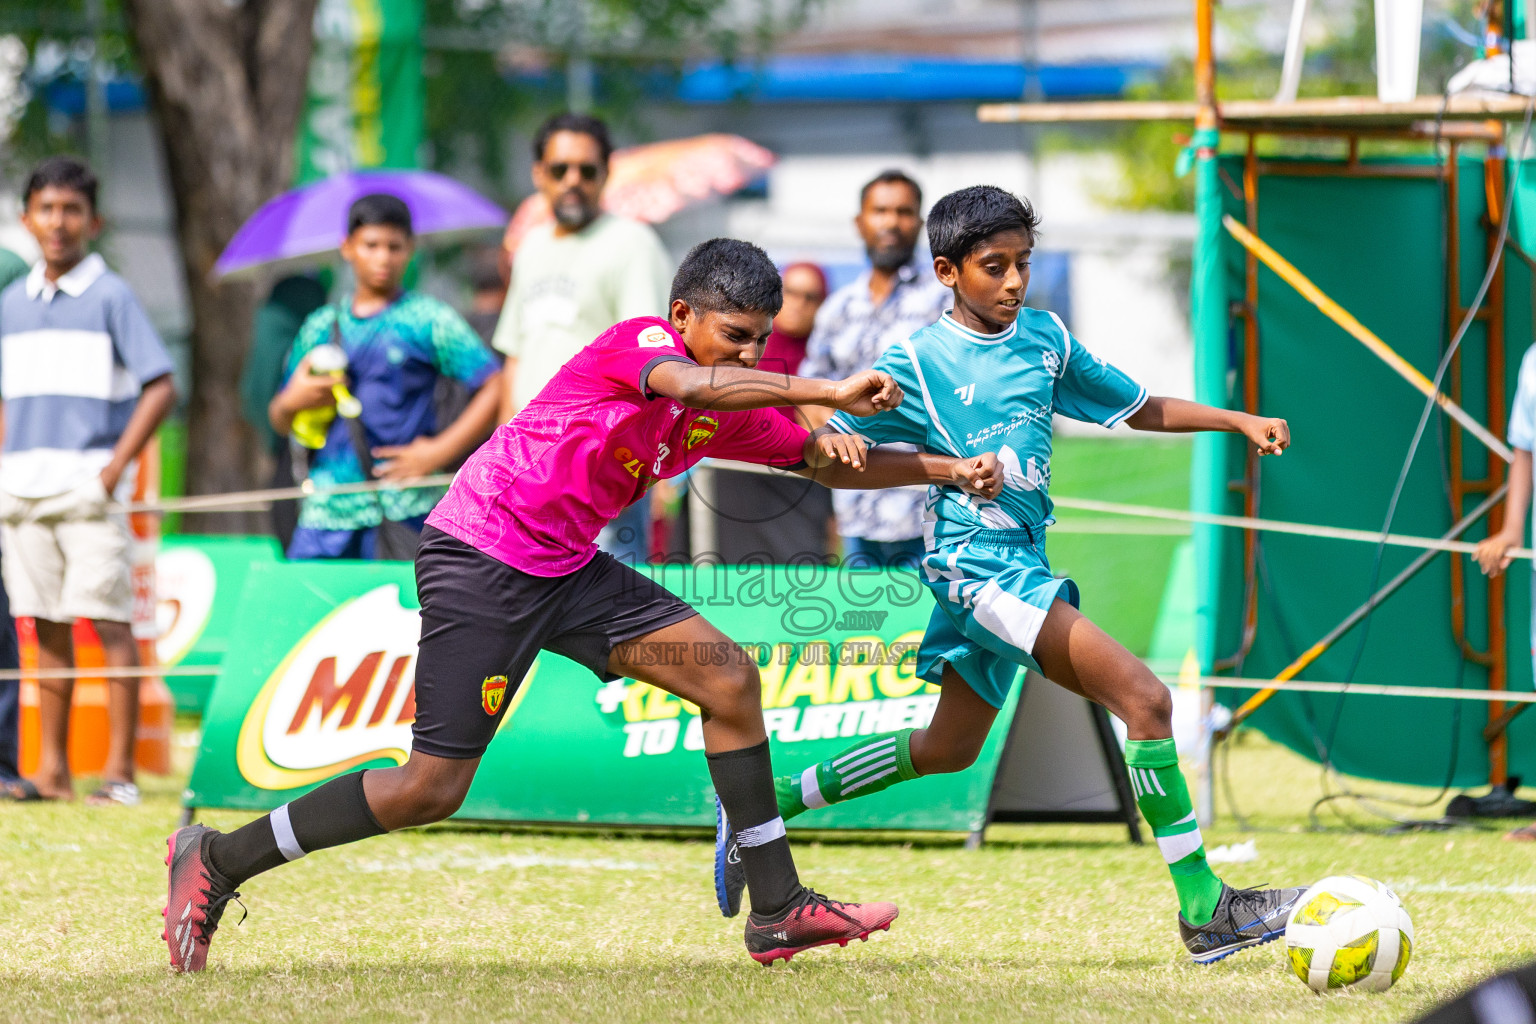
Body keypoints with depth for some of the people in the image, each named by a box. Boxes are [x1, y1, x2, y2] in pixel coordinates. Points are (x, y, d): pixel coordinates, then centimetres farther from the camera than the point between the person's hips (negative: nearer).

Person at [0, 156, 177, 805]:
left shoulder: (110, 296, -2)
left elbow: (160, 388, -6)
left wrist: (113, 470, -12)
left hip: (88, 486, -5)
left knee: (109, 621, -7)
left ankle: (119, 770, -7)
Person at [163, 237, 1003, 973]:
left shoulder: (732, 410, 8)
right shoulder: (640, 341, -16)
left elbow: (825, 461, 18)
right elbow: (690, 384, -39)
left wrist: (944, 470, 7)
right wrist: (827, 393, -41)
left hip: (564, 570, 9)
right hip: (479, 560, -9)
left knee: (729, 678, -2)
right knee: (431, 789, -10)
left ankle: (777, 909, 3)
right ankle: (216, 861, 4)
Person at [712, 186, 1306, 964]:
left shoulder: (1045, 338, 11)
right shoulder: (918, 363, -5)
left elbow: (1141, 408, 19)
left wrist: (1240, 421, 9)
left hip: (1022, 563, 8)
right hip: (975, 556, -8)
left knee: (949, 748, 21)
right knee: (1144, 697, -19)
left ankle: (770, 801, 33)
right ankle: (1204, 911, -20)